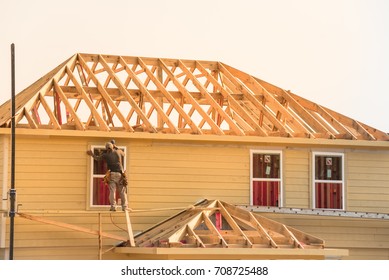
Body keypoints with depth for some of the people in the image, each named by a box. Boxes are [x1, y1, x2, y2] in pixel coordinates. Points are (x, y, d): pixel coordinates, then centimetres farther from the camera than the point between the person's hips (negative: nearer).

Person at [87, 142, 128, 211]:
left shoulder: (106, 155, 6)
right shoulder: (118, 152, 8)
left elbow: (97, 158, 24)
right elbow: (123, 154, 32)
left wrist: (92, 154, 42)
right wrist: (116, 148, 41)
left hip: (112, 174, -1)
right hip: (120, 174, 1)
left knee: (112, 191, -3)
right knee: (122, 191, 3)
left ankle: (113, 207, -11)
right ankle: (124, 207, 0)